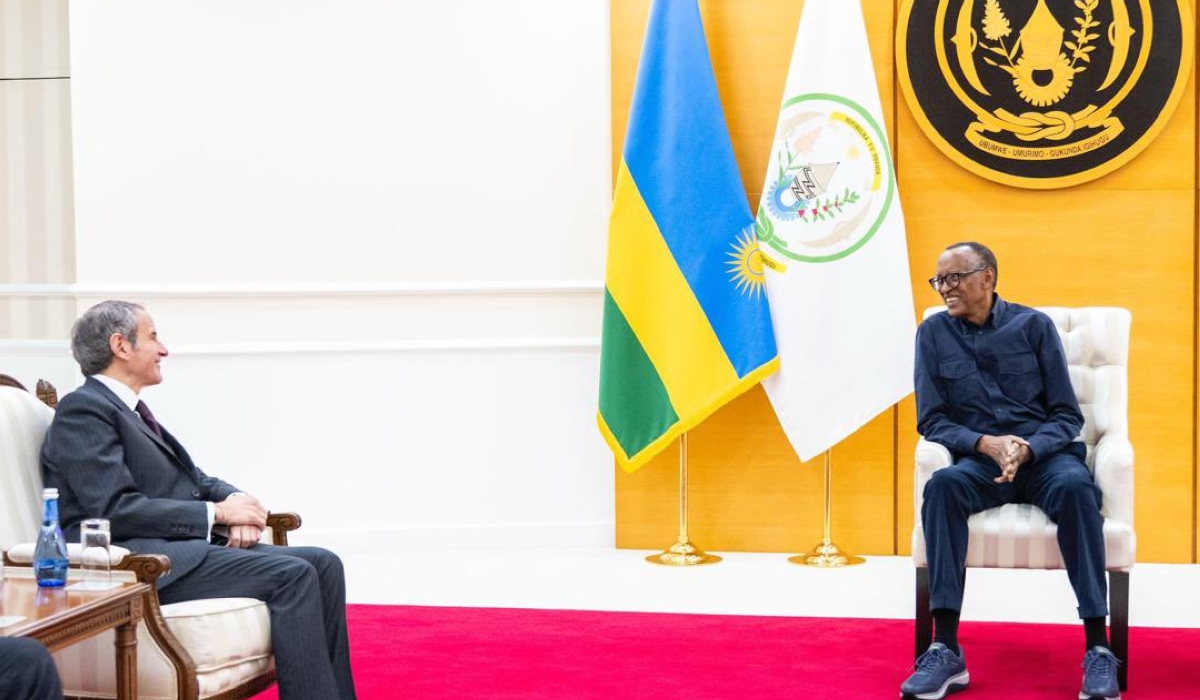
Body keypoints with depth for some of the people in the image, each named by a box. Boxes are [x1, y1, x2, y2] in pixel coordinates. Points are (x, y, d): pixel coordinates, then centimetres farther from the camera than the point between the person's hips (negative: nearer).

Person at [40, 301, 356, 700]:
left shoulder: (130, 410, 22)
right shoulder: (83, 410, -7)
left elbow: (195, 481, 21)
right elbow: (116, 510, -18)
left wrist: (237, 503, -2)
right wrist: (217, 512, -12)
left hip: (181, 547, 10)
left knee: (323, 564, -5)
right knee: (293, 575, -24)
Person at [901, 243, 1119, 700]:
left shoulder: (1033, 325, 4)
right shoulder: (934, 333, 7)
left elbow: (1067, 415, 3)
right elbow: (931, 420, 3)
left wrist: (1027, 448, -18)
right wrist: (986, 443, -15)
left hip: (1045, 453, 0)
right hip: (978, 458, 1)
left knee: (1074, 486, -35)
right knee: (942, 485, -34)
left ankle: (1097, 649, -32)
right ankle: (946, 650, -36)